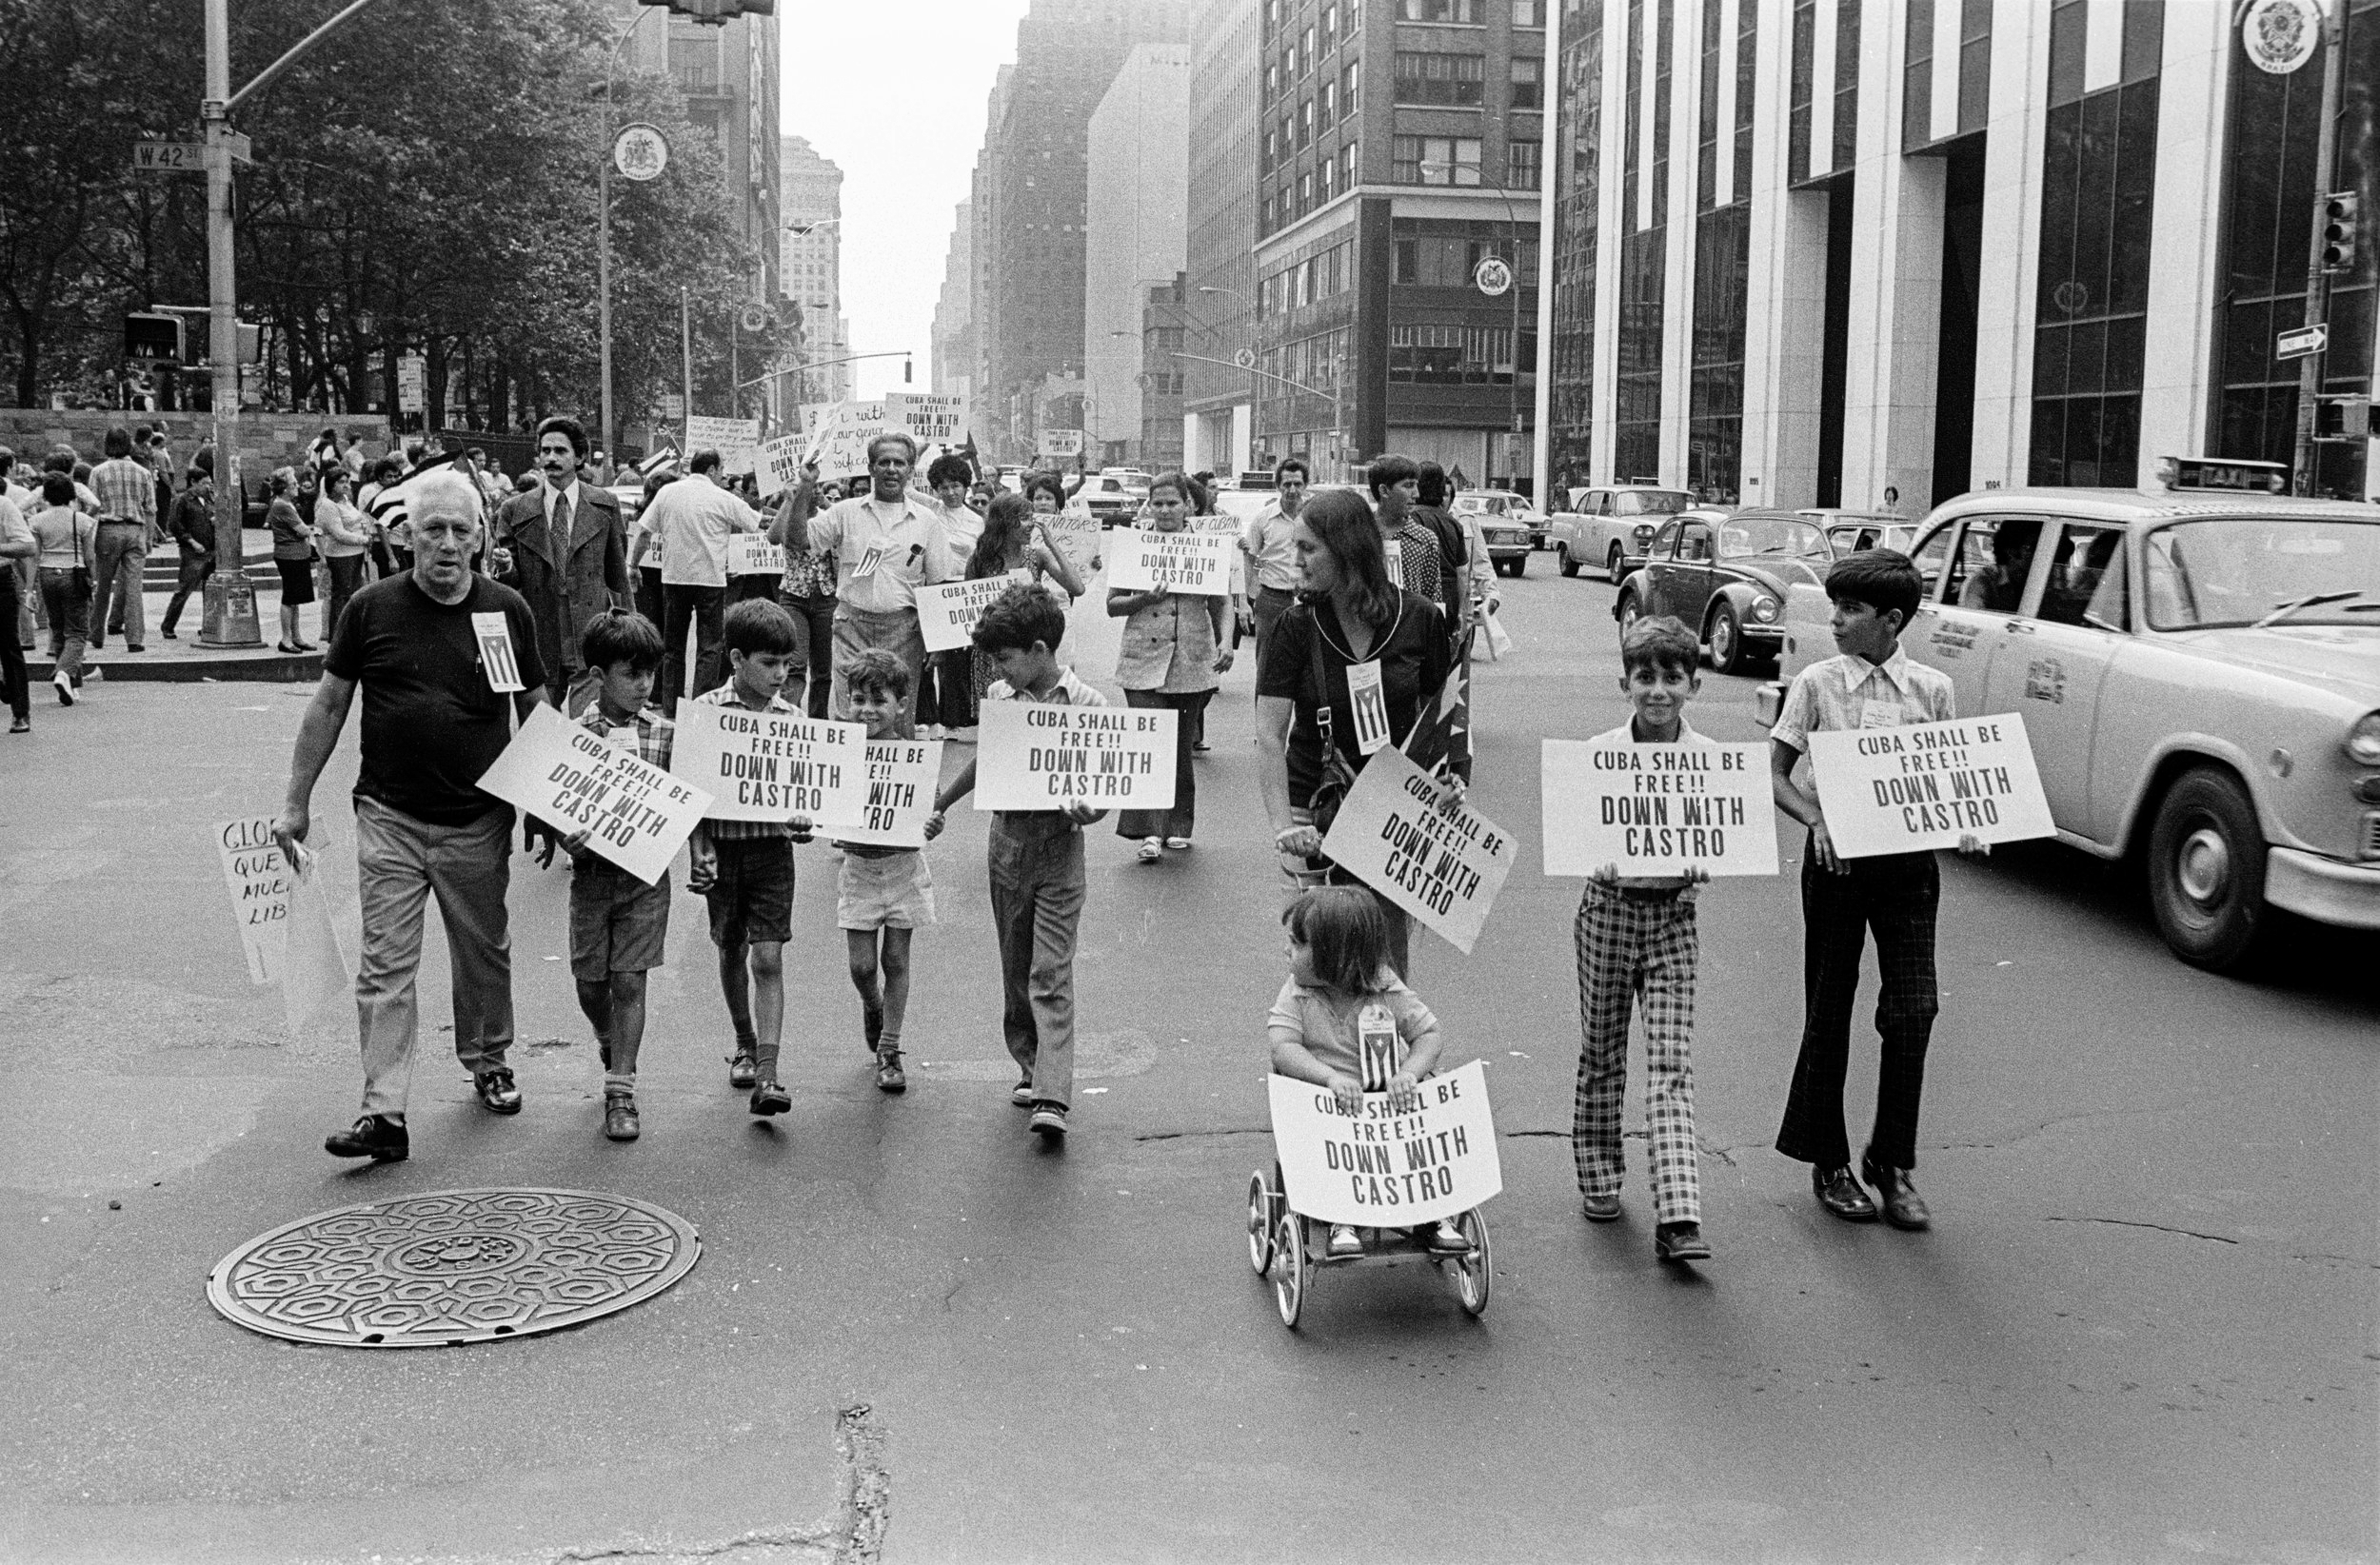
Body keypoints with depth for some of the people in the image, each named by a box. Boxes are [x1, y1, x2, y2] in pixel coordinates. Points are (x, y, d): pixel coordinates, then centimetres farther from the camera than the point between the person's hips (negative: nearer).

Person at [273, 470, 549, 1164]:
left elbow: (533, 711, 10)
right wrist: (297, 802, 4)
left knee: (484, 954, 16)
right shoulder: (372, 609, -3)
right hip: (389, 818, -1)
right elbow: (328, 705, 4)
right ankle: (383, 1113, -4)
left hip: (478, 822, 1)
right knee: (386, 965, -4)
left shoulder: (508, 611, 0)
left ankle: (488, 1062, 38)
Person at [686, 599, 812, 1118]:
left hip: (772, 847, 0)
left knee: (768, 958, -7)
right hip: (724, 845, 0)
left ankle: (766, 1076, -9)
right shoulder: (705, 710, -6)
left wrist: (801, 820, -14)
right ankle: (745, 1046, 36)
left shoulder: (791, 718, 0)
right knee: (732, 951, 15)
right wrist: (701, 847, -11)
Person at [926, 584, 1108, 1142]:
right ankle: (1031, 1068, 26)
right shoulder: (999, 697, 3)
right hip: (1007, 843, 5)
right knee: (1015, 970, 12)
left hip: (1059, 849, -5)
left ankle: (1053, 1097, -12)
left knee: (1051, 974, -8)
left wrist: (1088, 810, -28)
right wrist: (938, 804, 21)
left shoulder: (1087, 705, -11)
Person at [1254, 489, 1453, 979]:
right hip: (1318, 816, -1)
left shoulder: (1420, 618, -3)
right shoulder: (1296, 628, -6)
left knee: (1388, 963, 5)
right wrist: (1282, 824, -23)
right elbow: (1269, 735, -12)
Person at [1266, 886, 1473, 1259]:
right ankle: (1343, 1221, -21)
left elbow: (1429, 1035, -1)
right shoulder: (1296, 995, -1)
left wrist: (1408, 1074, -22)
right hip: (1329, 1107, 0)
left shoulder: (1386, 989, -1)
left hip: (1392, 1104, 1)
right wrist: (1332, 1077, -32)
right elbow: (1283, 1050, -15)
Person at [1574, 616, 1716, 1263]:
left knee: (1670, 1068, -5)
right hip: (1609, 906, 0)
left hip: (1673, 916, 0)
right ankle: (1599, 1174, 31)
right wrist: (1605, 859, -24)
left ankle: (1678, 1217, -10)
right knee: (1601, 1053, 12)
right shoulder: (1598, 753, -4)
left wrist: (1700, 864, -18)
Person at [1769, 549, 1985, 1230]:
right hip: (1840, 857, -1)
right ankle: (1828, 1161, 20)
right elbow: (1775, 774, -1)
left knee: (1914, 1008, -4)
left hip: (1910, 860, 1)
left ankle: (1892, 1161, 12)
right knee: (1829, 1012, 6)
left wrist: (1965, 825, -9)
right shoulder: (1817, 684, -2)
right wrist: (1817, 818, -18)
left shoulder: (1933, 690, 3)